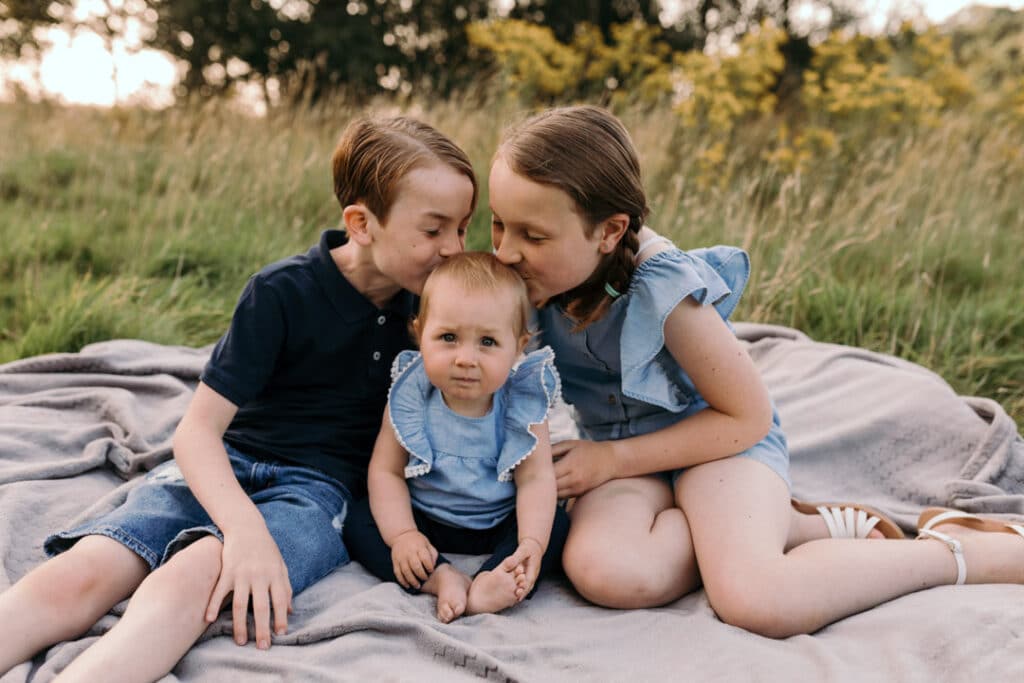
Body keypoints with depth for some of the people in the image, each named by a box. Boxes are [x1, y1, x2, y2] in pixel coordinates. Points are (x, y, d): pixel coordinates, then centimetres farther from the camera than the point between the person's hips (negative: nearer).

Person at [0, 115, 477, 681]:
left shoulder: (422, 298, 6)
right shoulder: (282, 293, -7)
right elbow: (198, 427, -13)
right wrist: (246, 528, -29)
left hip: (317, 486, 1)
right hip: (225, 466, 0)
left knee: (191, 577, -34)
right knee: (77, 576, -28)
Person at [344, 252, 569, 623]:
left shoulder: (522, 402, -16)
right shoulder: (410, 397, -15)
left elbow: (535, 478, -17)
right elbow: (385, 470, -11)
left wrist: (532, 543, -31)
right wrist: (401, 535, -24)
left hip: (499, 525, 0)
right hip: (424, 520, 1)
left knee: (558, 525, -21)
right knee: (360, 523, -19)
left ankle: (488, 584, -39)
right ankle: (441, 578, -33)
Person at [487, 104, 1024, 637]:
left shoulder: (662, 290, -26)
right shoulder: (534, 277, -11)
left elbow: (748, 417, -15)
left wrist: (613, 458, -16)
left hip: (720, 437, -5)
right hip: (620, 450, 5)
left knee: (758, 601, -32)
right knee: (602, 571, -31)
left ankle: (954, 550, -4)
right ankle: (805, 528, -8)